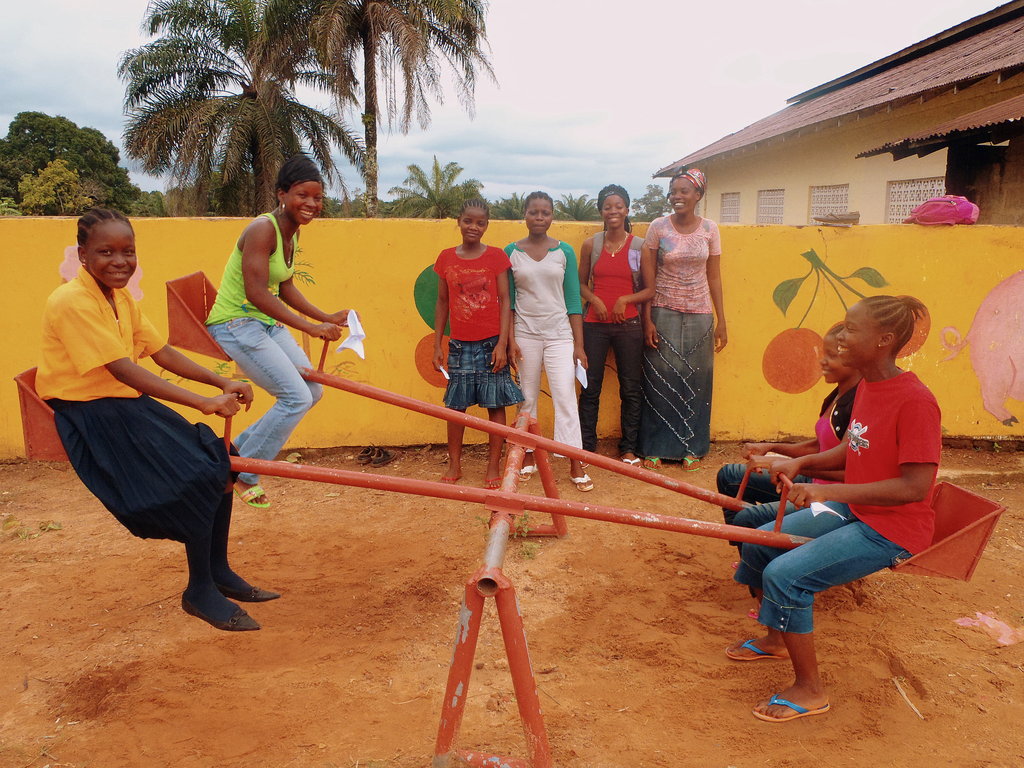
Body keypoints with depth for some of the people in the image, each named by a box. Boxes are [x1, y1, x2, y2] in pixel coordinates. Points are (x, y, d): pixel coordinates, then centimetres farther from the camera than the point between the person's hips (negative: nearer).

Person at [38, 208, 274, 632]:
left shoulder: (122, 298, 8)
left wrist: (222, 383, -8)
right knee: (197, 480, -19)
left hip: (129, 404, 8)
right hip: (90, 414, -8)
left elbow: (162, 353, 5)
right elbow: (123, 370, -29)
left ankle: (219, 572, 15)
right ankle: (199, 592, 0)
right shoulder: (71, 302, -20)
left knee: (219, 465, -1)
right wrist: (202, 402, -35)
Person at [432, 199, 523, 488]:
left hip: (490, 344, -2)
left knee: (495, 405, 3)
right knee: (455, 405, 8)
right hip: (459, 345, 2)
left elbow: (505, 301, -3)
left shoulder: (496, 256, -2)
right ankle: (454, 465, 22)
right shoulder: (446, 258, 5)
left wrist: (502, 344, -11)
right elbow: (442, 303, 10)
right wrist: (437, 346, 8)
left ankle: (493, 467, 16)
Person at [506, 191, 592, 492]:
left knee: (566, 395, -5)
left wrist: (579, 344, -1)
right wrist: (510, 339, -5)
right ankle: (528, 456, 22)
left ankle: (575, 464, 1)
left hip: (559, 334, -1)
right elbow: (507, 300, 3)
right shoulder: (511, 252, 2)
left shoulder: (564, 251, 1)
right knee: (527, 398, 9)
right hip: (525, 334, 1)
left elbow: (573, 299, 2)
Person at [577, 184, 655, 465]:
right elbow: (582, 283, 11)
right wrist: (594, 300, -8)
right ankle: (586, 446, 17)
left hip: (628, 324, 0)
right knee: (590, 387, 5)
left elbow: (649, 289, 2)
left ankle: (628, 448, 20)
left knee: (630, 389, 7)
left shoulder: (640, 247, 0)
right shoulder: (591, 244, 4)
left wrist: (626, 299, -14)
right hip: (595, 323, 1)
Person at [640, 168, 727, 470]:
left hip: (699, 315, 2)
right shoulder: (658, 227, -4)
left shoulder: (709, 229, 2)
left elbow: (714, 277, 6)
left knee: (695, 382, 7)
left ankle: (691, 448, 21)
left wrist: (721, 321, 5)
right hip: (664, 312, -2)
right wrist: (648, 320, -9)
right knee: (660, 380, 2)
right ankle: (656, 447, 15)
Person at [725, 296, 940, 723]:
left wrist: (830, 491, -29)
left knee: (785, 574, -22)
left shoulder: (915, 401, -24)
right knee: (758, 543, 7)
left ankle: (810, 690, -1)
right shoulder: (867, 387, 4)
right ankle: (776, 640, 32)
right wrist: (802, 463, 1)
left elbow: (915, 487, -27)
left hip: (891, 528, -9)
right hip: (851, 509, 9)